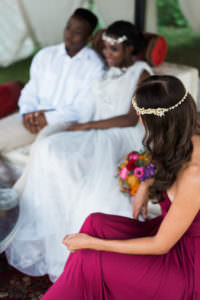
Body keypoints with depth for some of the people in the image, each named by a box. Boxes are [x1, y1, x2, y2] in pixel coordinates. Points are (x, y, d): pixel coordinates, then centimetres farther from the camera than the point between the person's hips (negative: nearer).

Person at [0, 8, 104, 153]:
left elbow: (85, 107, -8)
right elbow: (30, 91, 14)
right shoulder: (45, 55, 13)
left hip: (65, 122, -5)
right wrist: (27, 113, -8)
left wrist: (48, 118, -16)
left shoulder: (95, 65, -2)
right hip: (35, 115, 5)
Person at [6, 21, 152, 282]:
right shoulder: (104, 70, 18)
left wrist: (87, 126, -15)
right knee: (51, 150, -21)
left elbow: (131, 119, -13)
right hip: (97, 136, 6)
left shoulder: (141, 74, -3)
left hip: (125, 138, -6)